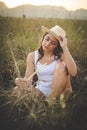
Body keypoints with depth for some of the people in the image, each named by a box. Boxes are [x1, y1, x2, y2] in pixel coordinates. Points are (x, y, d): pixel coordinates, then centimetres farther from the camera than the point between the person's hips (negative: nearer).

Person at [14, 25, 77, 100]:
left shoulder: (61, 55, -5)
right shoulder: (32, 56, 3)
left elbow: (73, 73, -22)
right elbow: (28, 78, -3)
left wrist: (65, 48, -21)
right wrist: (23, 82, -28)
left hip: (59, 91, -1)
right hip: (42, 91, 1)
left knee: (61, 65, -26)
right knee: (18, 90, -25)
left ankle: (52, 100, -21)